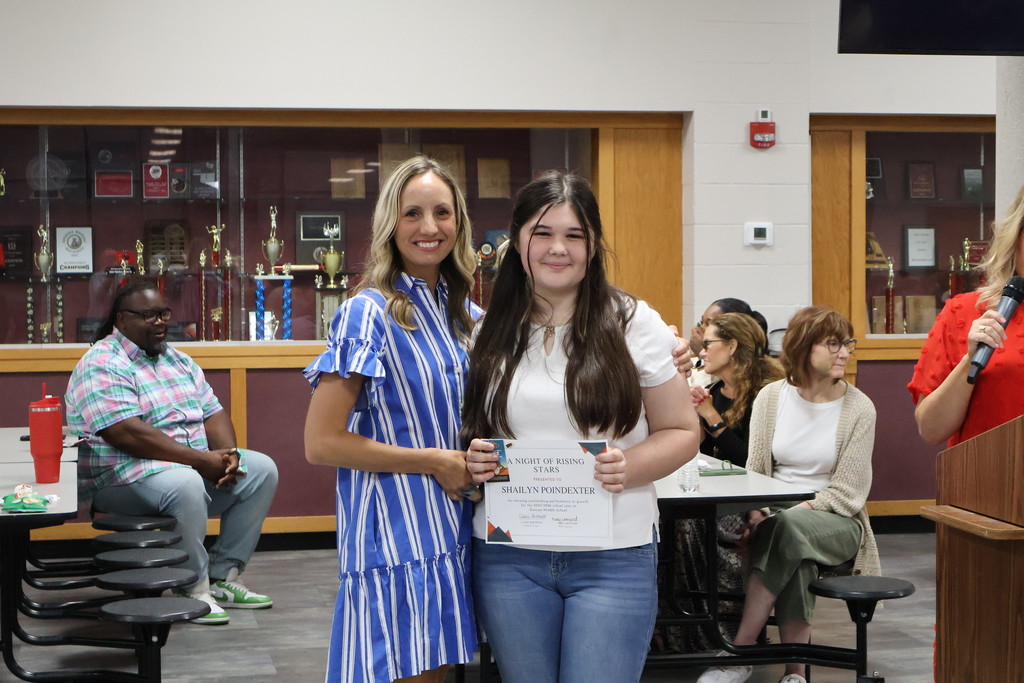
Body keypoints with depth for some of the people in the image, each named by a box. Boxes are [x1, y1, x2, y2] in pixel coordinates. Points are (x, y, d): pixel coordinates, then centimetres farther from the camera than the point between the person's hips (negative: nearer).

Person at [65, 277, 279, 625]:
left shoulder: (178, 360, 16)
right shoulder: (102, 365, -13)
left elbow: (213, 413, 13)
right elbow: (128, 435, -25)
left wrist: (228, 454, -10)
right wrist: (202, 460, -25)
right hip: (123, 477, -9)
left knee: (262, 469, -3)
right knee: (185, 484, -38)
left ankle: (223, 576, -1)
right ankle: (194, 589, -19)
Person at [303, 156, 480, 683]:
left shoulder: (467, 316, 10)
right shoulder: (368, 314, -12)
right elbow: (321, 443, -16)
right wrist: (434, 462, -15)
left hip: (453, 532, 7)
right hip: (394, 535, -7)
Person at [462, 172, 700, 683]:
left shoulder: (633, 323, 0)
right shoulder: (489, 333, 6)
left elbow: (681, 431, 3)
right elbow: (465, 431, 16)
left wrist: (630, 466, -16)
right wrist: (472, 459, -8)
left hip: (614, 558, -2)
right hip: (508, 557, 2)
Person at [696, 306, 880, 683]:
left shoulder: (858, 408, -3)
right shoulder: (771, 398, 5)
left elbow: (847, 492, -7)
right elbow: (754, 470, 5)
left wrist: (795, 509, -18)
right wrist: (757, 512, -16)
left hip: (835, 523, -1)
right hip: (777, 517, 2)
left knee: (789, 527, -36)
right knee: (794, 556, -35)